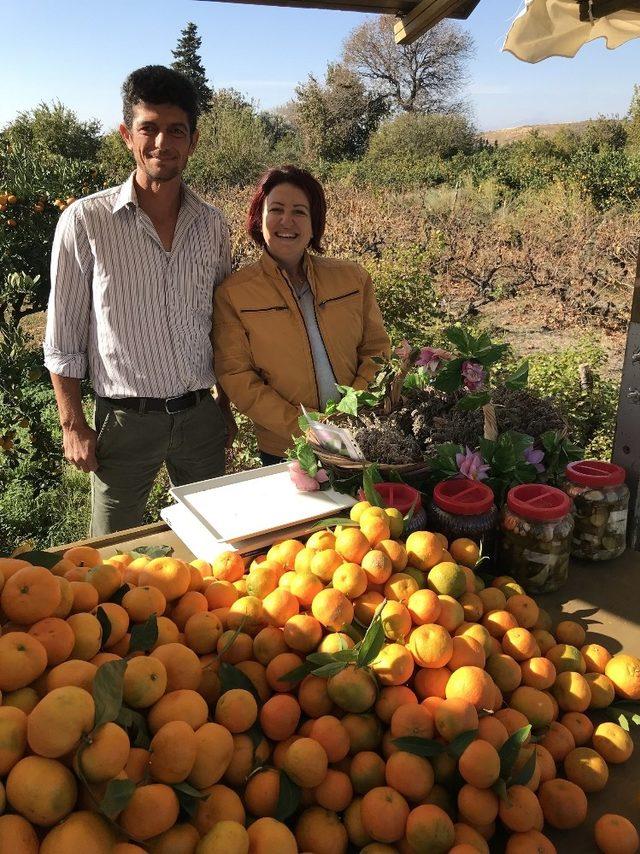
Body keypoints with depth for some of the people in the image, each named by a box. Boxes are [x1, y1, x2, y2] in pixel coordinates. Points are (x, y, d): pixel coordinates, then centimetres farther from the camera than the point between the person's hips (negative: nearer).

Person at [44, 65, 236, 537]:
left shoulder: (213, 224, 4)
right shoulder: (85, 220, -8)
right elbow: (63, 335, -3)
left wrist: (227, 406, 12)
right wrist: (73, 424, -5)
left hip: (202, 414, 3)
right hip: (125, 421, -3)